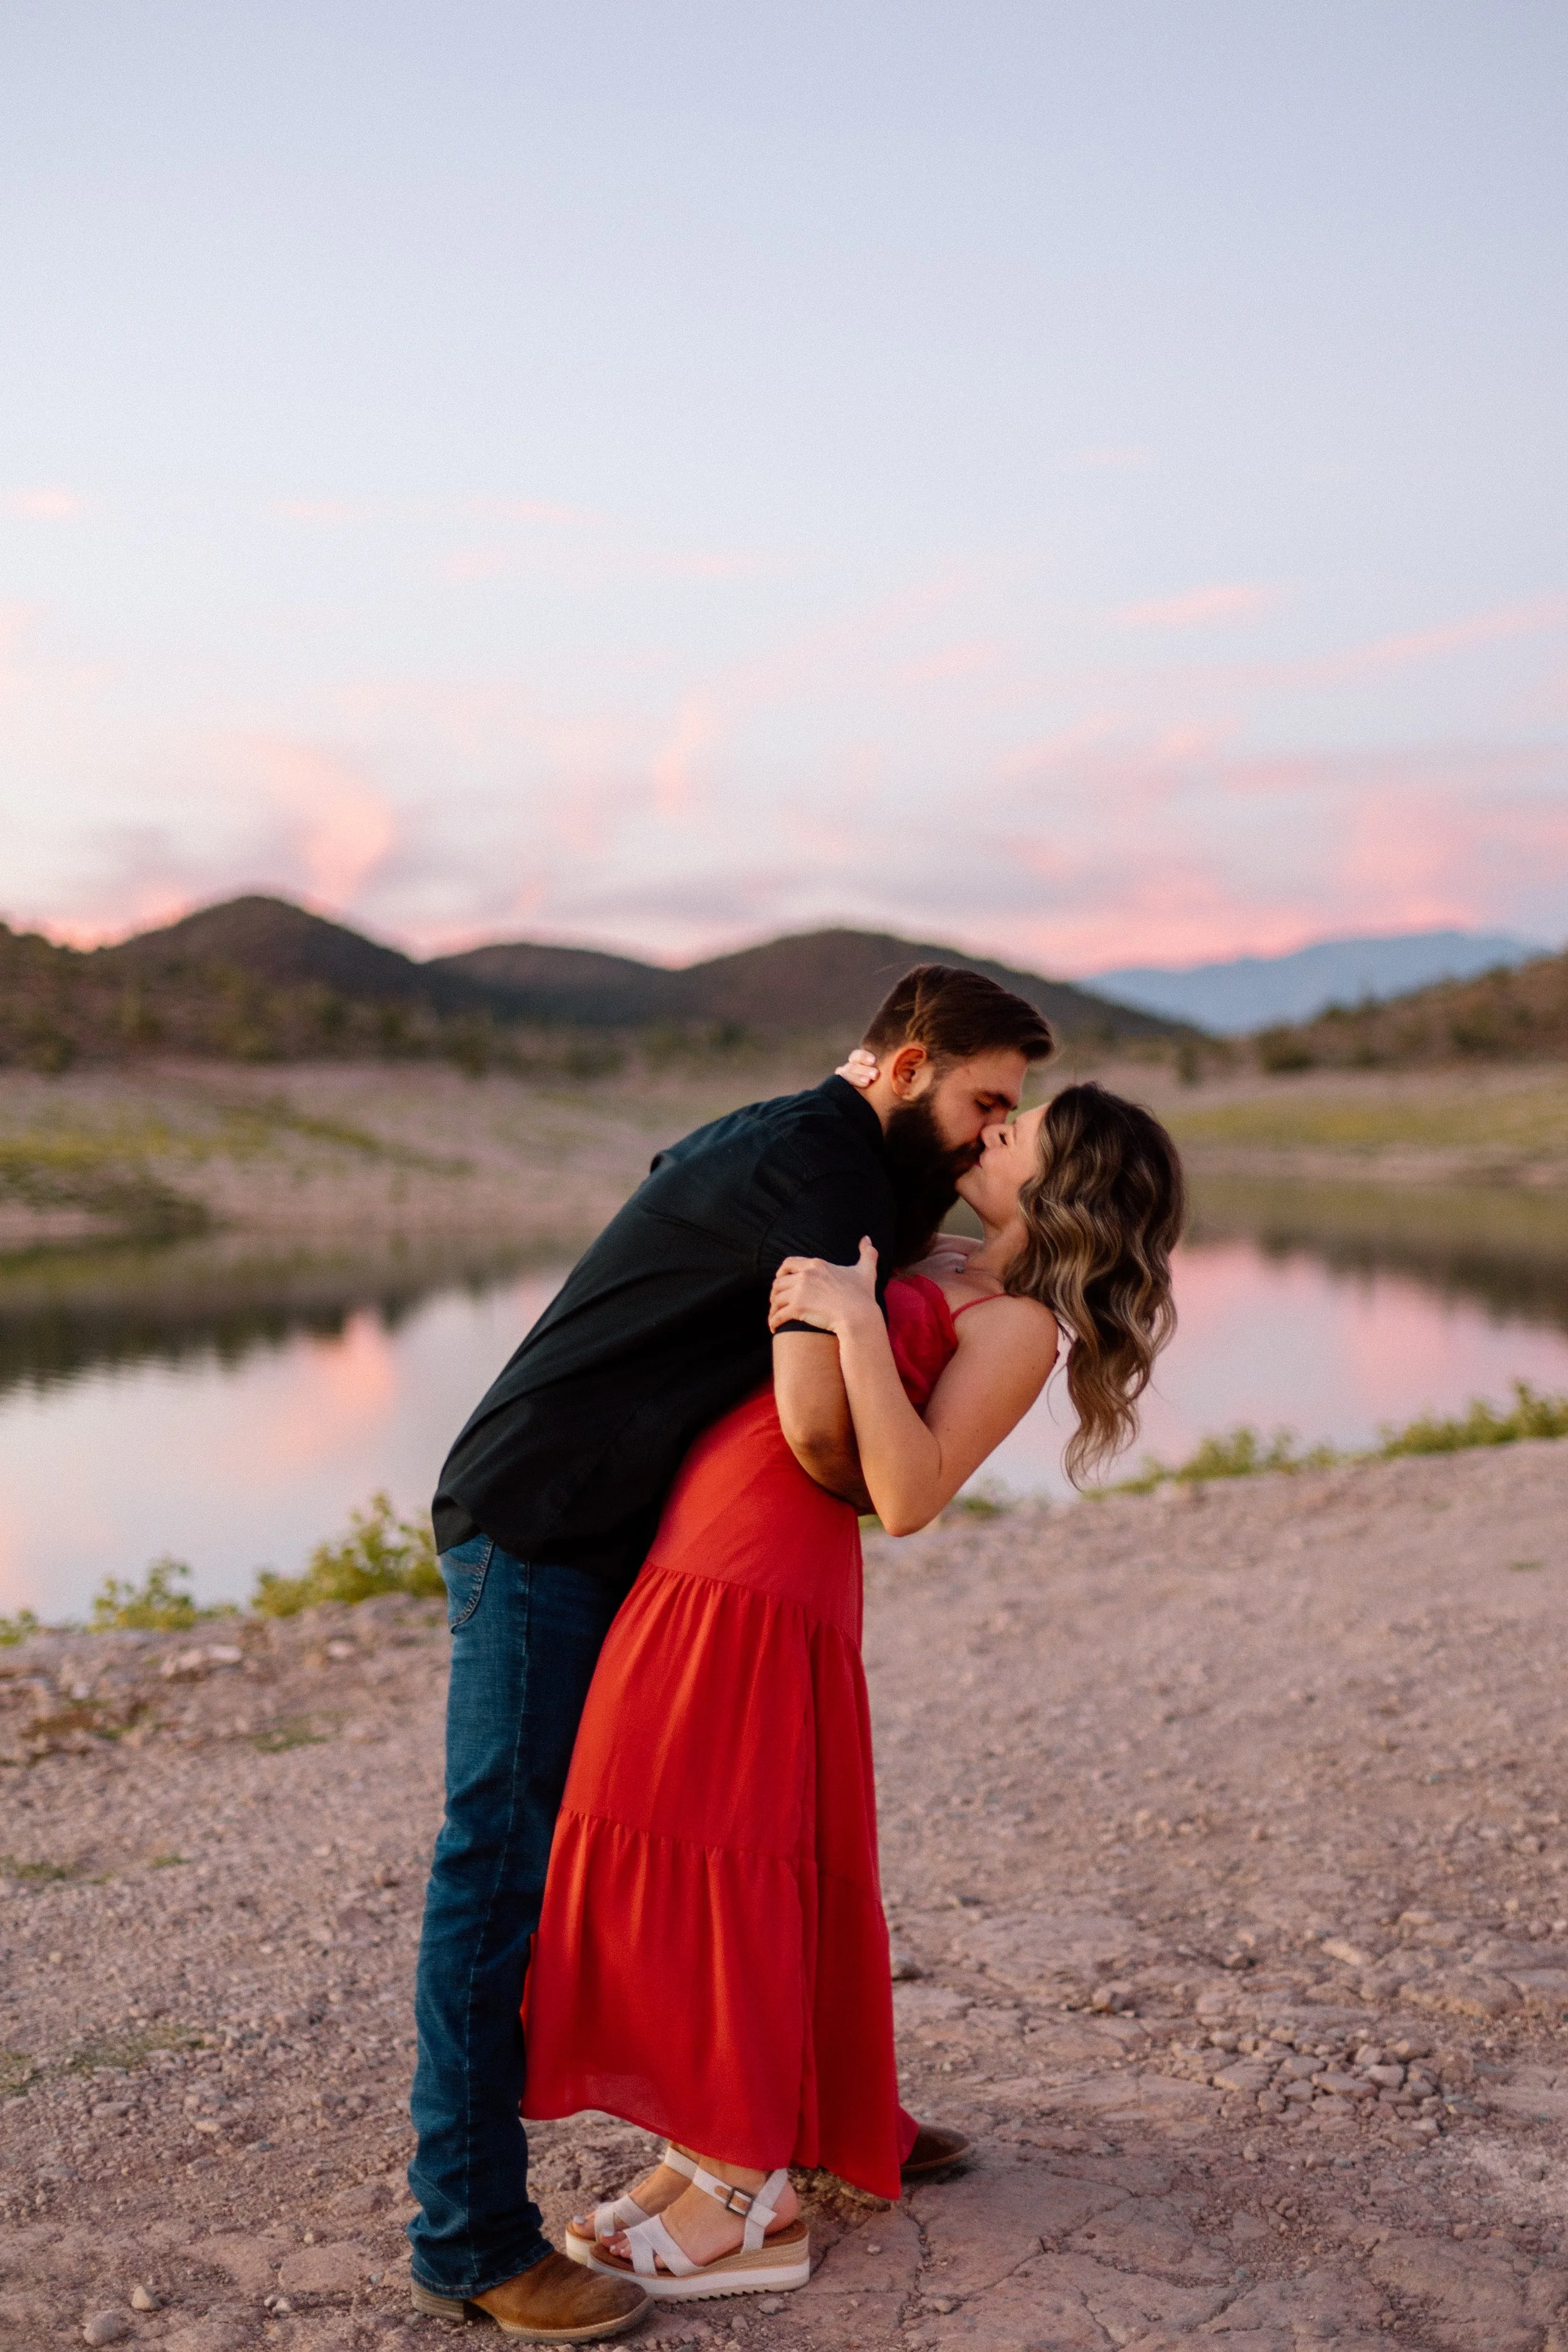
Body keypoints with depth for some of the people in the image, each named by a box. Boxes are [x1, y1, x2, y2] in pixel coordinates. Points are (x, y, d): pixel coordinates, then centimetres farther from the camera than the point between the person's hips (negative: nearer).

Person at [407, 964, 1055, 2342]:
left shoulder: (791, 1142, 13)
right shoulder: (827, 1166, -19)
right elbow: (818, 1423, -25)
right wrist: (876, 1494, -2)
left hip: (631, 1541, 11)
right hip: (534, 1531, -10)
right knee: (506, 1865, -5)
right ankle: (471, 2241, 3)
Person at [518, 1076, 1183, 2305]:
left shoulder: (1019, 1324, -9)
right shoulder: (944, 1272, 16)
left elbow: (907, 1498, -19)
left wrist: (856, 1323, -25)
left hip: (761, 1591, -9)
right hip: (692, 1570, 9)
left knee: (719, 1872, 0)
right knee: (685, 1870, 15)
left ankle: (749, 2213, 16)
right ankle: (711, 2154, 30)